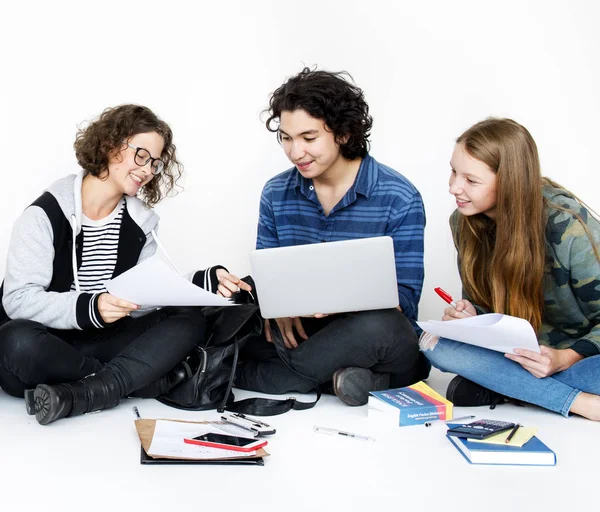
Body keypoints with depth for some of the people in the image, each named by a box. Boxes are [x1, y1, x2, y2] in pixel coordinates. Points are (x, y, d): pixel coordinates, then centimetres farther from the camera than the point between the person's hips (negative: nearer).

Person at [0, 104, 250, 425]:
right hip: (43, 346, -4)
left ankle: (79, 395, -32)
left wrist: (204, 281, -16)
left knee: (189, 320, -15)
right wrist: (88, 308, -35)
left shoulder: (139, 222, 8)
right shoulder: (46, 214, -9)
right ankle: (159, 379, -25)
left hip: (101, 342, 5)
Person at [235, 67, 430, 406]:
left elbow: (404, 302, -11)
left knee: (376, 326, -38)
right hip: (302, 333, 3)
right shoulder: (276, 194, 5)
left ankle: (241, 380, -20)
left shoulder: (399, 199, -9)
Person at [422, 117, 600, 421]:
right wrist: (470, 317, -12)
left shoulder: (568, 226, -18)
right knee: (435, 344, -26)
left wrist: (564, 358, -28)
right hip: (516, 354, 6)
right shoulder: (463, 223, -3)